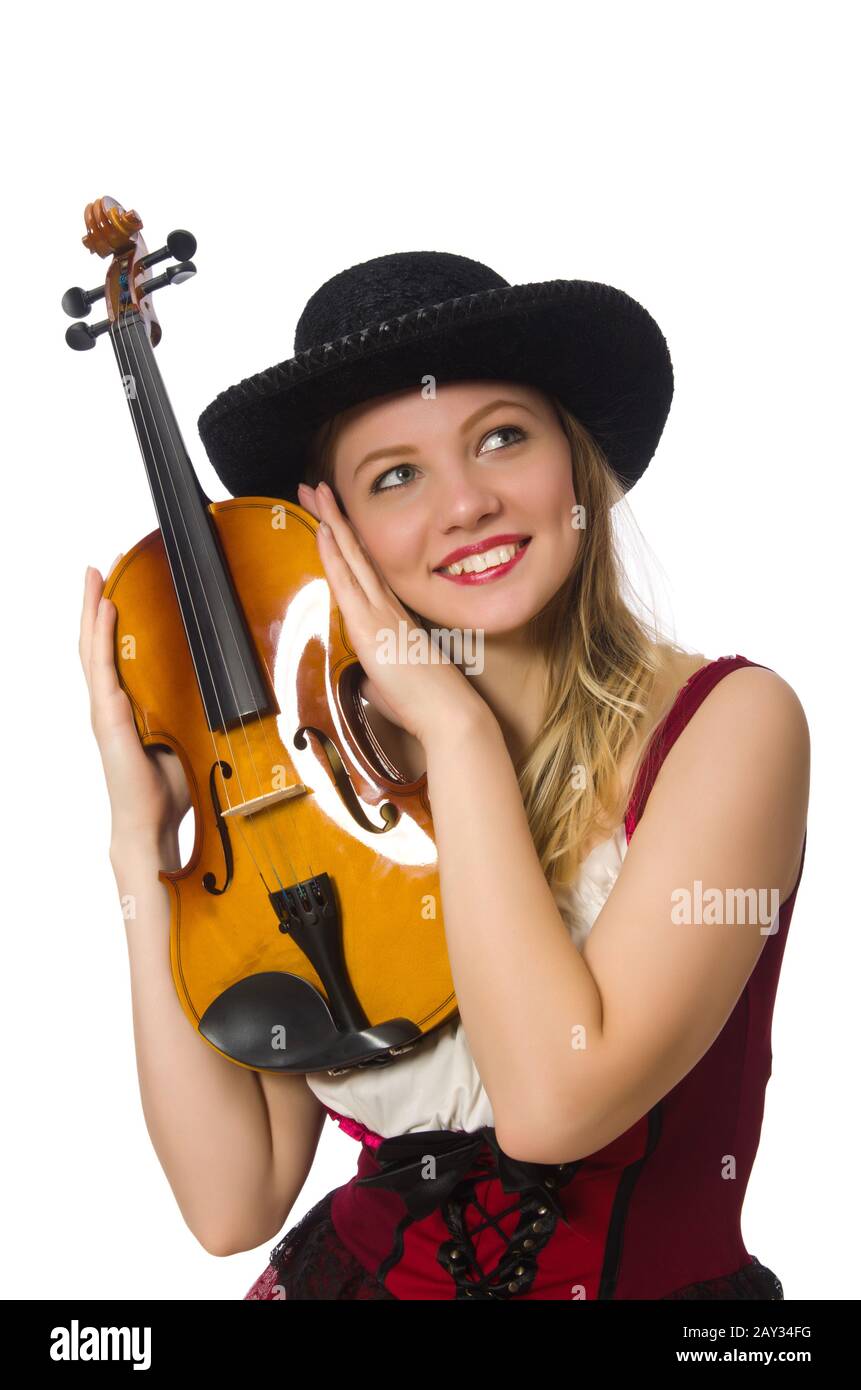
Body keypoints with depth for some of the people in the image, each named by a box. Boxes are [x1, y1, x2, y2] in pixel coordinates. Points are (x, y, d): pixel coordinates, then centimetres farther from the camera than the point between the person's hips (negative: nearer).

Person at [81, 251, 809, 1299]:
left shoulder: (731, 721, -11)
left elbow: (553, 1101, -24)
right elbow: (235, 1202, -6)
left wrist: (459, 726, -18)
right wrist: (143, 842, -11)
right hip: (362, 1269, 2)